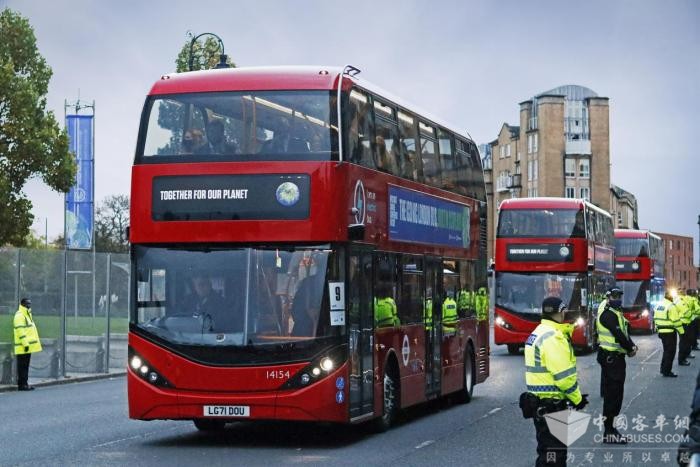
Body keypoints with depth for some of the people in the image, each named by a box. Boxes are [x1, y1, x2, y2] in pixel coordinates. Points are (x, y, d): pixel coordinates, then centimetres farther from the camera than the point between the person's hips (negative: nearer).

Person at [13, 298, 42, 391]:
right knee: (22, 366, -6)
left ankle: (25, 383, 17)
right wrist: (25, 344, -23)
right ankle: (21, 384, -4)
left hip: (28, 346, 10)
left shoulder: (27, 315, 19)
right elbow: (20, 331, -20)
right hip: (22, 347, -10)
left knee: (25, 366, 13)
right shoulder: (19, 316, -13)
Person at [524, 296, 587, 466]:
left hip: (539, 401, 11)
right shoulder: (553, 337, -18)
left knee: (548, 449, 19)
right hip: (550, 403, -11)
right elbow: (564, 375, -19)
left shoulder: (540, 333, 15)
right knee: (552, 452, -9)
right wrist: (577, 398, -7)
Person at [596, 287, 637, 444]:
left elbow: (625, 333, 14)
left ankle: (610, 428, 23)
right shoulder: (608, 314, -15)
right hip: (611, 358, -10)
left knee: (616, 395, 15)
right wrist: (630, 349, -9)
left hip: (617, 358, 10)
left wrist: (631, 346, -4)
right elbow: (619, 336, -21)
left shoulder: (617, 314, 17)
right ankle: (608, 433, -7)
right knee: (612, 395, -9)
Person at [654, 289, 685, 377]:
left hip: (661, 331, 8)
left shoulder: (659, 305, 9)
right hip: (670, 332, -8)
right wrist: (681, 331, -9)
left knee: (666, 350, 20)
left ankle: (663, 369, 24)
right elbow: (676, 320, -17)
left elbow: (655, 318, 15)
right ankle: (667, 371, 1)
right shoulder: (671, 306, -17)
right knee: (670, 352, 0)